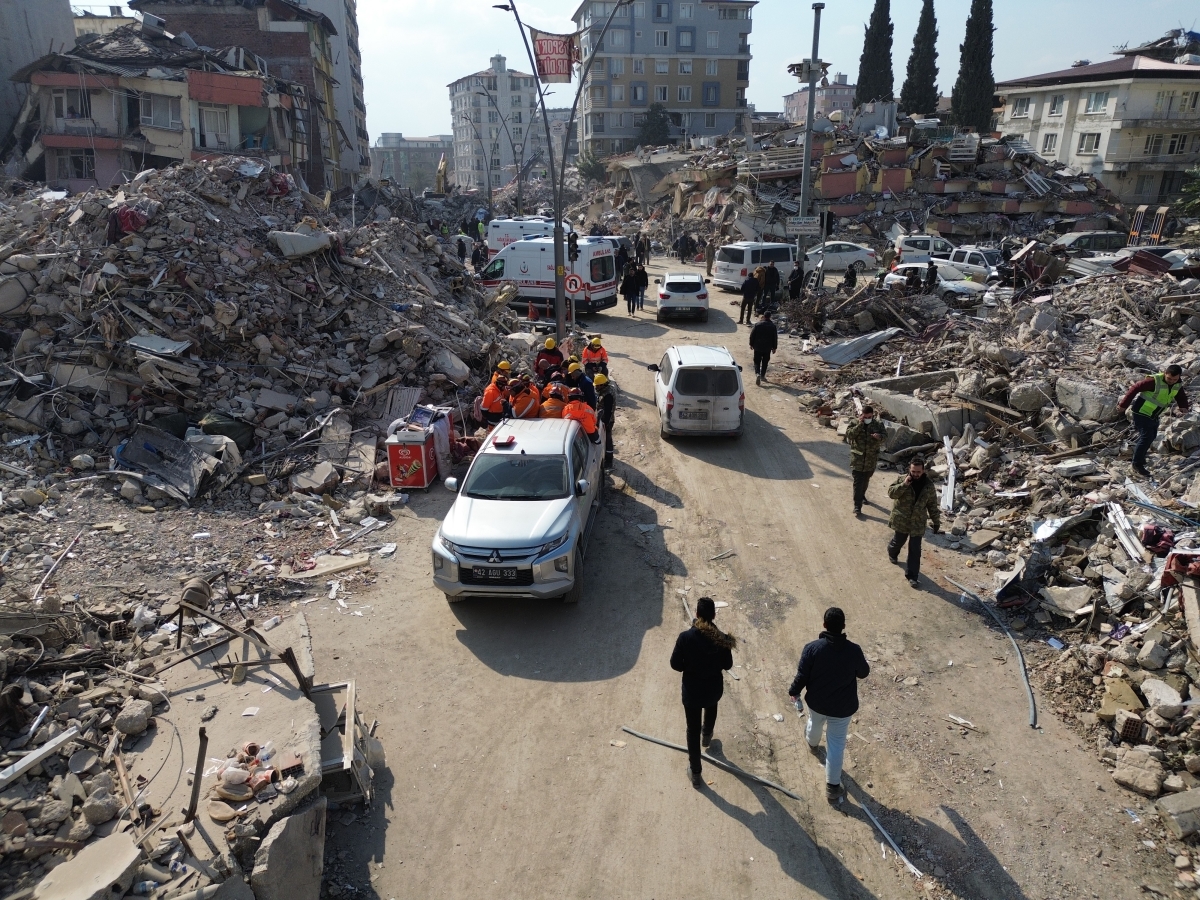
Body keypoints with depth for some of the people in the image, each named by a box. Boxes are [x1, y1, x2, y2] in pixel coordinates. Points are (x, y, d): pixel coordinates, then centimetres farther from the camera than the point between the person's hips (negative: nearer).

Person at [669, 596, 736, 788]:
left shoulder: (685, 637, -23)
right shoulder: (722, 639, -20)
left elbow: (675, 664, -13)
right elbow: (727, 666, -6)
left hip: (691, 691, -2)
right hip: (714, 689, 2)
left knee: (693, 730, 15)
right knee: (711, 705, 38)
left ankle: (695, 773, 25)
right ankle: (707, 735, 63)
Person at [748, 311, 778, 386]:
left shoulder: (758, 324, -8)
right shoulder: (773, 326, -4)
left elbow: (752, 335, -4)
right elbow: (775, 338, 1)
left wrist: (751, 344, 8)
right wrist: (774, 347, 10)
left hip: (758, 347, -1)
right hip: (768, 348, 1)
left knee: (757, 361, 4)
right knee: (765, 362, 15)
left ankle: (757, 373, -19)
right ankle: (762, 375, 22)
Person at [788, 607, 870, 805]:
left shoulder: (812, 648, -24)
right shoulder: (854, 650, -22)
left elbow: (802, 676, -15)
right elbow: (863, 673, -3)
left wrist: (794, 692, 4)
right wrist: (863, 663, 20)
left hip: (816, 702, 2)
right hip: (843, 707, -1)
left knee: (815, 723, 34)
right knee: (836, 745, 13)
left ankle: (812, 743, 66)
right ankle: (832, 788, 21)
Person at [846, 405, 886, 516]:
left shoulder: (878, 424, 0)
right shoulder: (854, 423, -5)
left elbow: (885, 435, -3)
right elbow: (849, 434, -18)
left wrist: (879, 436, -26)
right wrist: (859, 425, -25)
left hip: (871, 458, 3)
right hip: (857, 458, -3)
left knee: (866, 480, 21)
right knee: (857, 482, -6)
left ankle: (862, 495, 47)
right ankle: (857, 507, -6)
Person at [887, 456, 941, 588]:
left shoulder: (928, 484, -4)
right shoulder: (902, 480, -9)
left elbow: (932, 505, 4)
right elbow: (891, 493, -17)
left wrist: (936, 521, 6)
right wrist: (904, 485, -29)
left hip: (918, 523, 1)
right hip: (901, 520, -1)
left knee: (915, 550, 1)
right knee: (898, 541, 18)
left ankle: (912, 576, 9)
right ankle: (892, 554, 54)